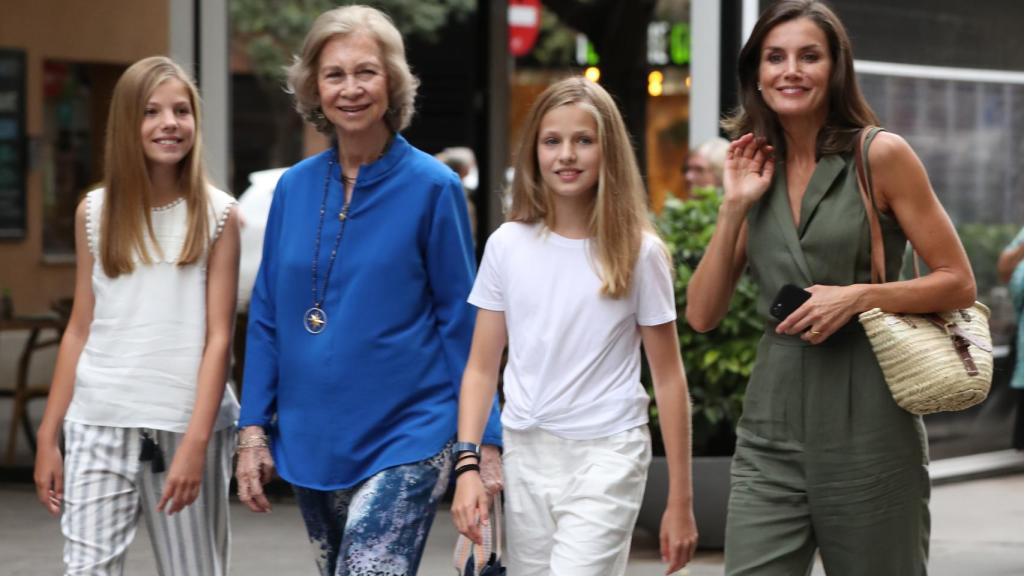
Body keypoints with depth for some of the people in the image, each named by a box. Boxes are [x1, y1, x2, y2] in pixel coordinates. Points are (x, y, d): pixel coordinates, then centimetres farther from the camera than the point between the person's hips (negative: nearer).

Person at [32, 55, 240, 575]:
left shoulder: (217, 214, 0)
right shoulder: (95, 212, 8)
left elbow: (218, 338, -4)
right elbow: (80, 331, 11)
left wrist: (195, 442, -14)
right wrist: (49, 435, 7)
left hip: (186, 425, -2)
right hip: (100, 424, 2)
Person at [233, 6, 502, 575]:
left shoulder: (432, 187, -7)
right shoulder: (294, 187, 6)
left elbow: (462, 323, -4)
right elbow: (267, 317, 11)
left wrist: (484, 441, -7)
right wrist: (254, 429, 5)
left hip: (405, 441, -5)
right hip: (310, 439, 5)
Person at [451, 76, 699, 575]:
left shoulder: (638, 252, -3)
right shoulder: (507, 245, 3)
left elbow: (668, 379, 0)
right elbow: (481, 369, 6)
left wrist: (680, 500, -1)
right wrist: (467, 465, -6)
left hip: (606, 455, -3)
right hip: (525, 453, 4)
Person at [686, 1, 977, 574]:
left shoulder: (880, 156, -3)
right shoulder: (758, 170, 10)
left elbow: (958, 284, -3)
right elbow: (703, 314, 8)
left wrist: (858, 296, -16)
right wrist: (735, 208, -1)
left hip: (867, 425, -3)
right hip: (773, 428, 4)